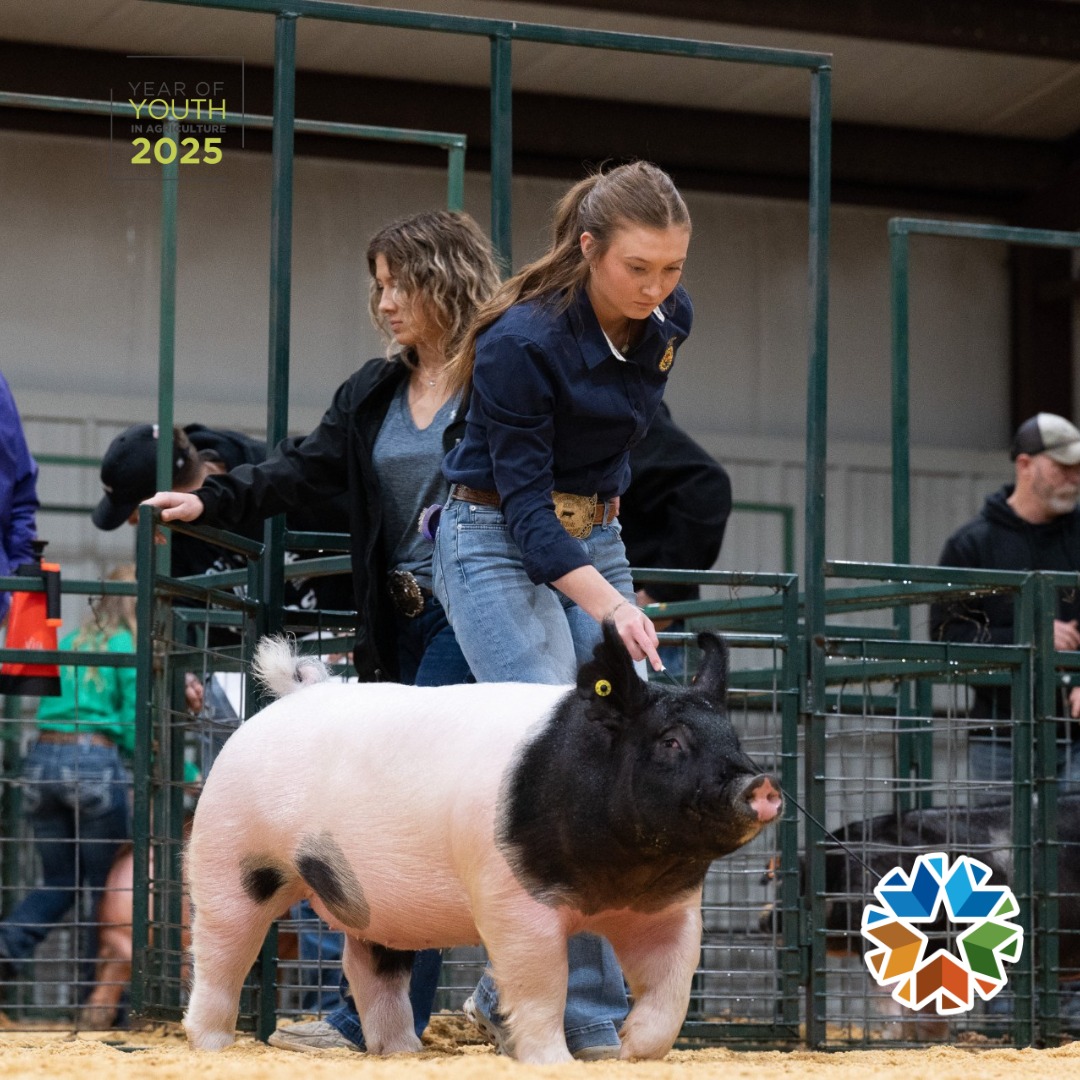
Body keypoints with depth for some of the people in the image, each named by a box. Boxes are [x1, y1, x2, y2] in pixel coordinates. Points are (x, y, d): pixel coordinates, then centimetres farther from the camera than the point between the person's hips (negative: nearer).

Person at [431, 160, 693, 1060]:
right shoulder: (523, 341, -24)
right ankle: (589, 1018, -16)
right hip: (499, 546, -7)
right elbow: (522, 501, -23)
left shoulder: (668, 320, -3)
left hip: (593, 539, 7)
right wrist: (607, 604, -34)